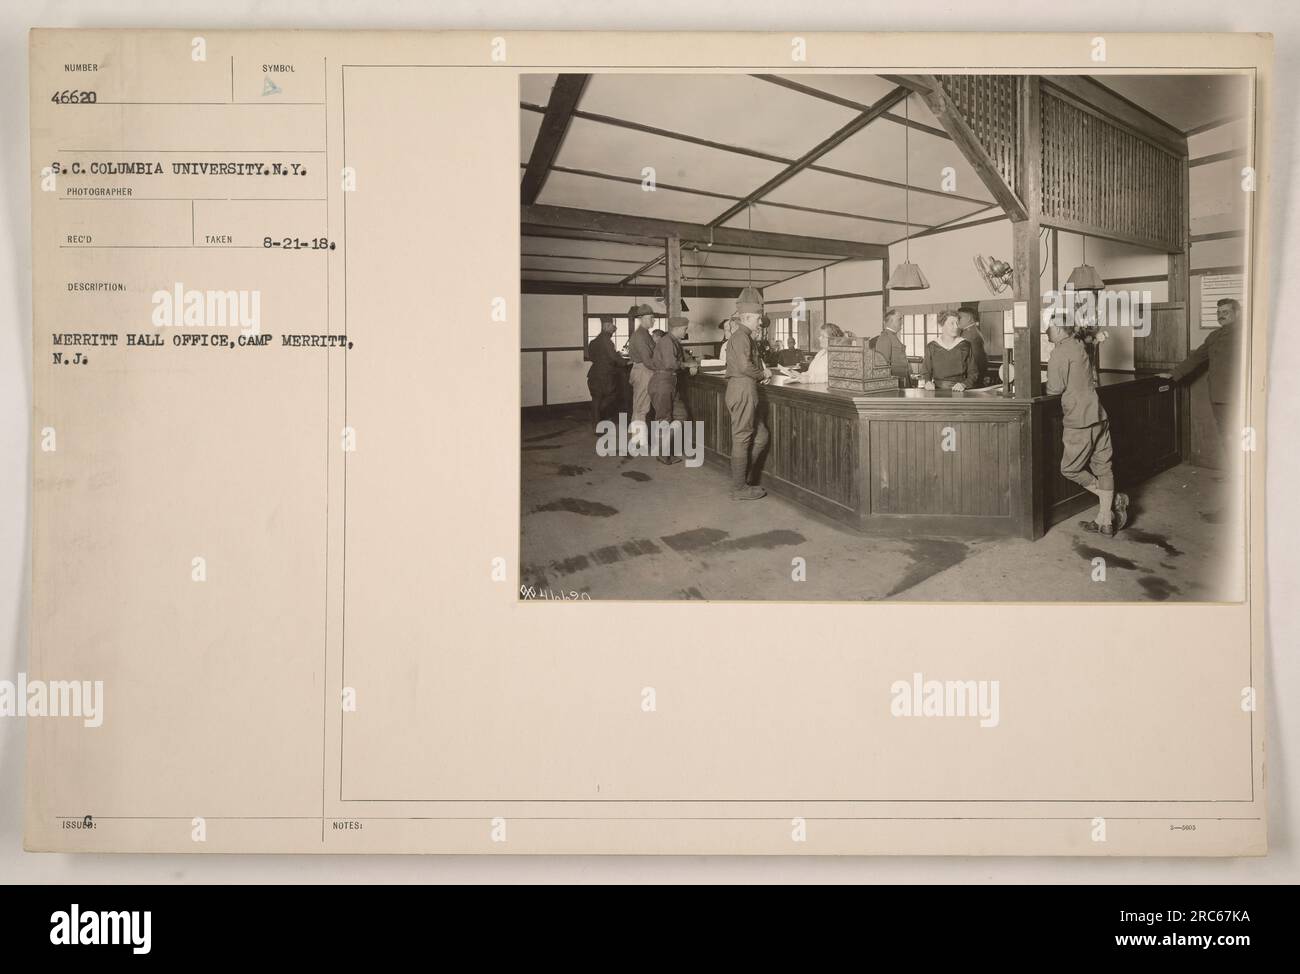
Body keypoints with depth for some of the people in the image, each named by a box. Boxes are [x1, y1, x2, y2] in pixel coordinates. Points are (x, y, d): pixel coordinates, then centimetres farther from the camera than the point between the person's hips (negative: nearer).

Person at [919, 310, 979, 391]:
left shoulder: (965, 345, 7)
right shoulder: (931, 346, 9)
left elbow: (973, 373, 7)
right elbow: (925, 371, 11)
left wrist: (964, 384, -11)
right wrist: (927, 382, -10)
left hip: (958, 391, -1)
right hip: (938, 391, 1)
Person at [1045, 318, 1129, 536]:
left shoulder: (1060, 353, -12)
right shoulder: (1080, 346, 13)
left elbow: (1054, 390, -12)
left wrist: (1044, 386, 8)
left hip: (1079, 421, -8)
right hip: (1098, 416, 8)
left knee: (1070, 469, 3)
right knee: (1102, 467, 7)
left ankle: (1114, 500, 5)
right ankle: (1105, 520, 9)